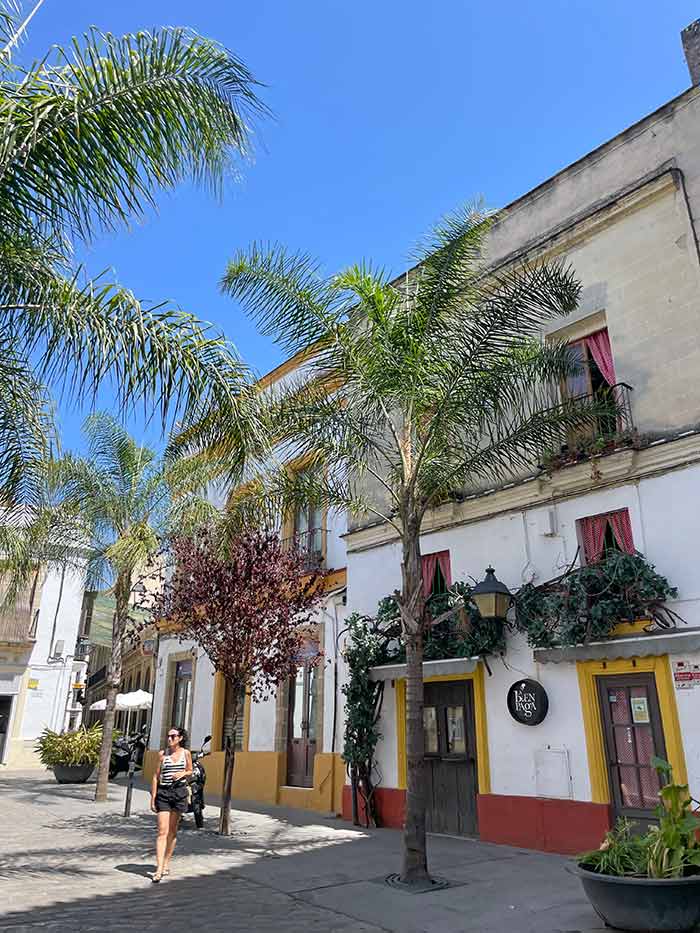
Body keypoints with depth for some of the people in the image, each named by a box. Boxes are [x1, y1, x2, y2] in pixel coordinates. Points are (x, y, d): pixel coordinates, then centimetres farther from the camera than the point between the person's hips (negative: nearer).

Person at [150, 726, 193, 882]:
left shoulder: (186, 753, 2)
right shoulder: (162, 754, 0)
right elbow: (156, 776, 4)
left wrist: (182, 773, -8)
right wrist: (153, 797, 0)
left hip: (180, 792, 1)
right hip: (163, 793, -1)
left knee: (172, 831, 11)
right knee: (162, 831, -8)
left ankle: (166, 863, 25)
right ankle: (159, 869, -9)